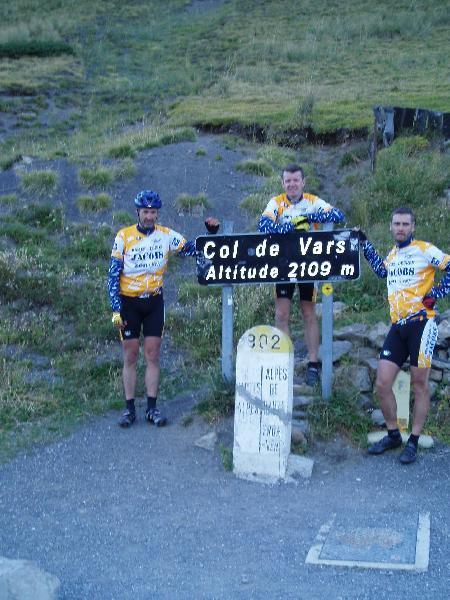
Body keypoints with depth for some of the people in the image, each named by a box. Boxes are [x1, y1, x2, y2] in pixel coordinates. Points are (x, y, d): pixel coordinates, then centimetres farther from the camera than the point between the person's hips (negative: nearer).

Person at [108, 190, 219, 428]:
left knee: (153, 355, 3)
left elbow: (194, 250, 2)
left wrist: (211, 232, -15)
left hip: (154, 302, 1)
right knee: (130, 357, 3)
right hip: (129, 303, -1)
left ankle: (152, 408, 9)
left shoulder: (166, 235, -2)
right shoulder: (124, 236, -7)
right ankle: (129, 408, 10)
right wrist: (115, 309, -11)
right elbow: (113, 275, -6)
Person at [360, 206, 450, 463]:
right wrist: (365, 244, 33)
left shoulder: (424, 249, -4)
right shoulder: (392, 254, 16)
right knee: (382, 384, 2)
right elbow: (382, 270, 39)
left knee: (420, 385, 2)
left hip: (420, 323, -6)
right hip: (398, 327, 6)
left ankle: (413, 442, 11)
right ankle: (393, 435, 19)